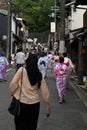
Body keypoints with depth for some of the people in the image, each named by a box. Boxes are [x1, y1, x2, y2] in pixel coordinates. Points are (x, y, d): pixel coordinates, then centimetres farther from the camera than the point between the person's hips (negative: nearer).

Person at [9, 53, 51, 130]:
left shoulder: (21, 71, -9)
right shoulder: (39, 75, 0)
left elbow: (13, 84, -11)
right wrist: (48, 106, 9)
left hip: (21, 102, -2)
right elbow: (45, 92, 1)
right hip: (34, 104, 3)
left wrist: (12, 94, 7)